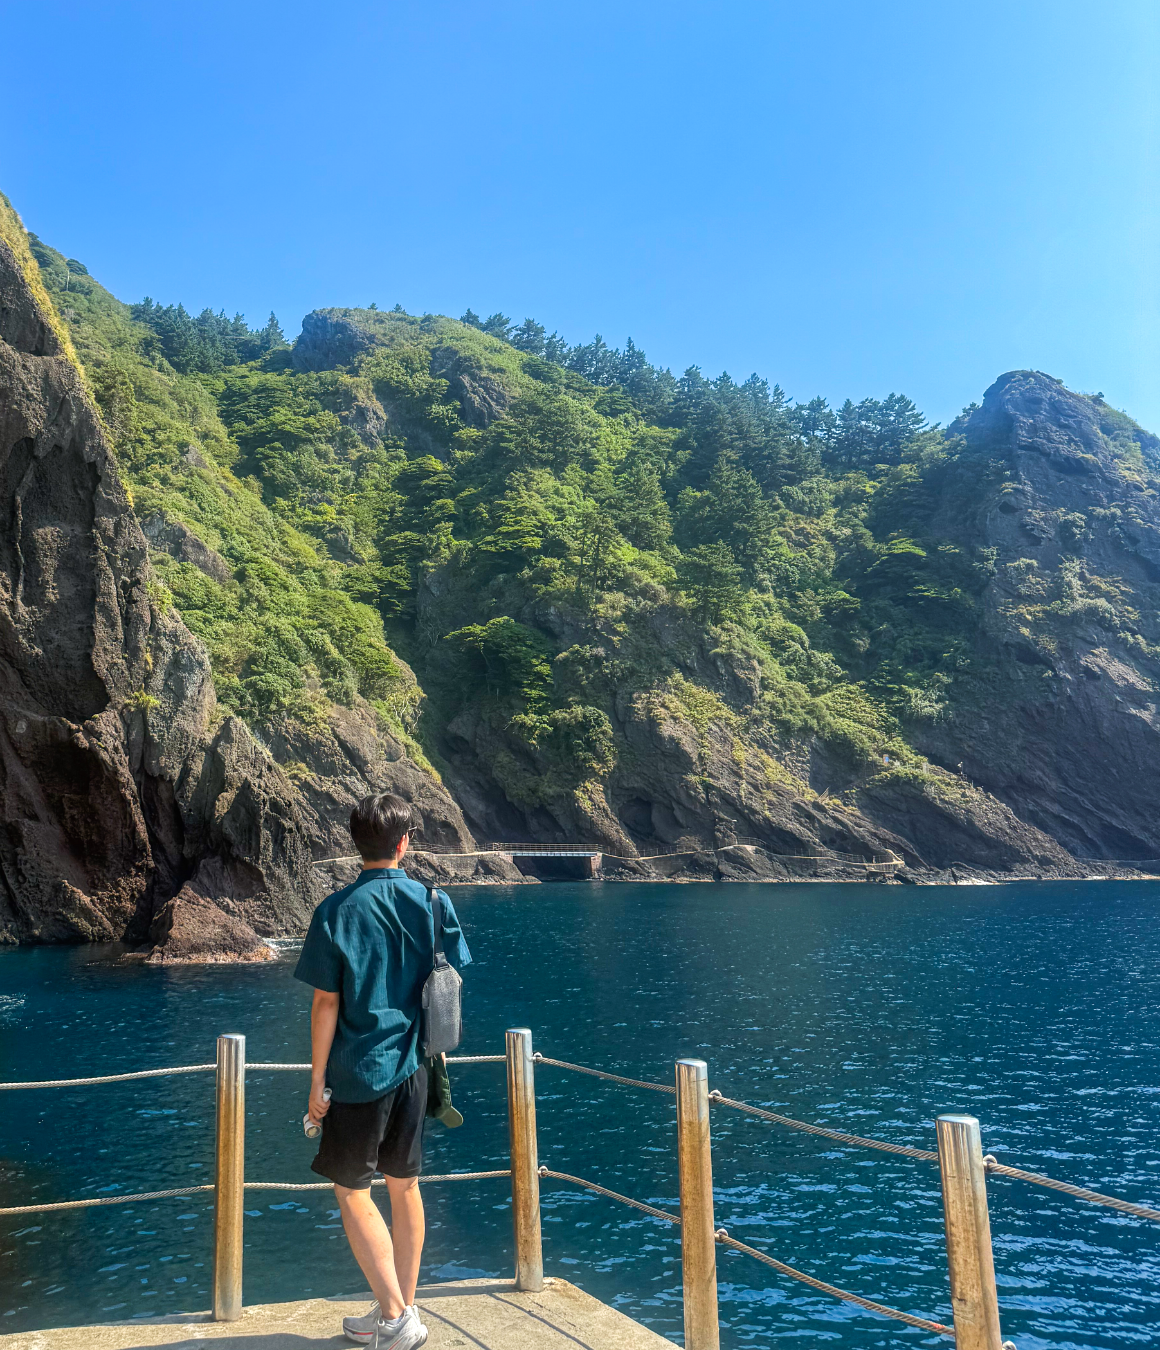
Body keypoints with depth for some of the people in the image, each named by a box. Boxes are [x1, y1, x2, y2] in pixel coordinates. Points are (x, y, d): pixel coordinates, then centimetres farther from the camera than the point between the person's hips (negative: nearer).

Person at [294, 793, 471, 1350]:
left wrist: (318, 1081, -3)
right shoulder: (433, 903, -1)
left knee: (351, 1190, 10)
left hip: (358, 1071, -4)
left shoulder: (337, 910, -11)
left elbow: (326, 1003, -10)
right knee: (405, 1185, 15)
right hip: (413, 1068, 4)